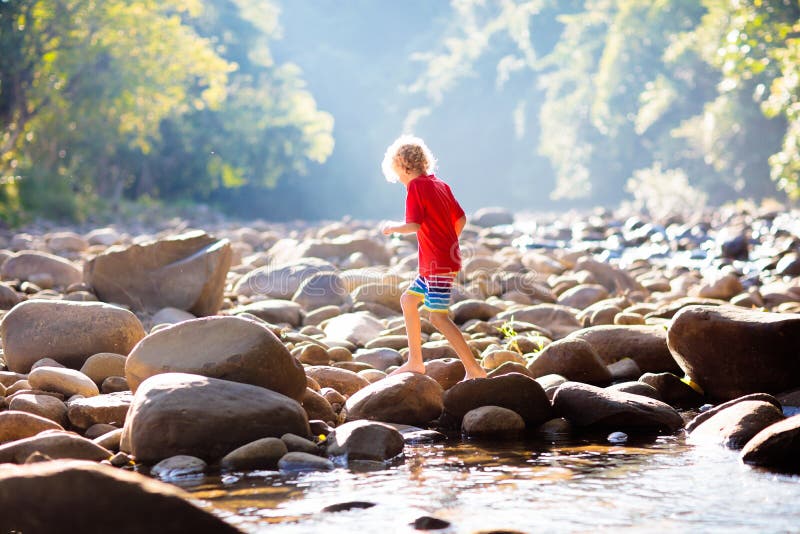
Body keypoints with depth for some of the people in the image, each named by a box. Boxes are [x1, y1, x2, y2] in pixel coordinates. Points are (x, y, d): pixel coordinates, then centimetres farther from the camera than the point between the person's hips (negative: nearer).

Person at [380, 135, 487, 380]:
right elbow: (461, 219, 14)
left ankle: (474, 369, -15)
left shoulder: (416, 186, -11)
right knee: (408, 300, 18)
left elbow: (413, 225, -19)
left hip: (438, 264, -10)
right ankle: (415, 361, 22)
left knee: (438, 316, -11)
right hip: (447, 257, 10)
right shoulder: (441, 185, 13)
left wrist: (392, 227, -1)